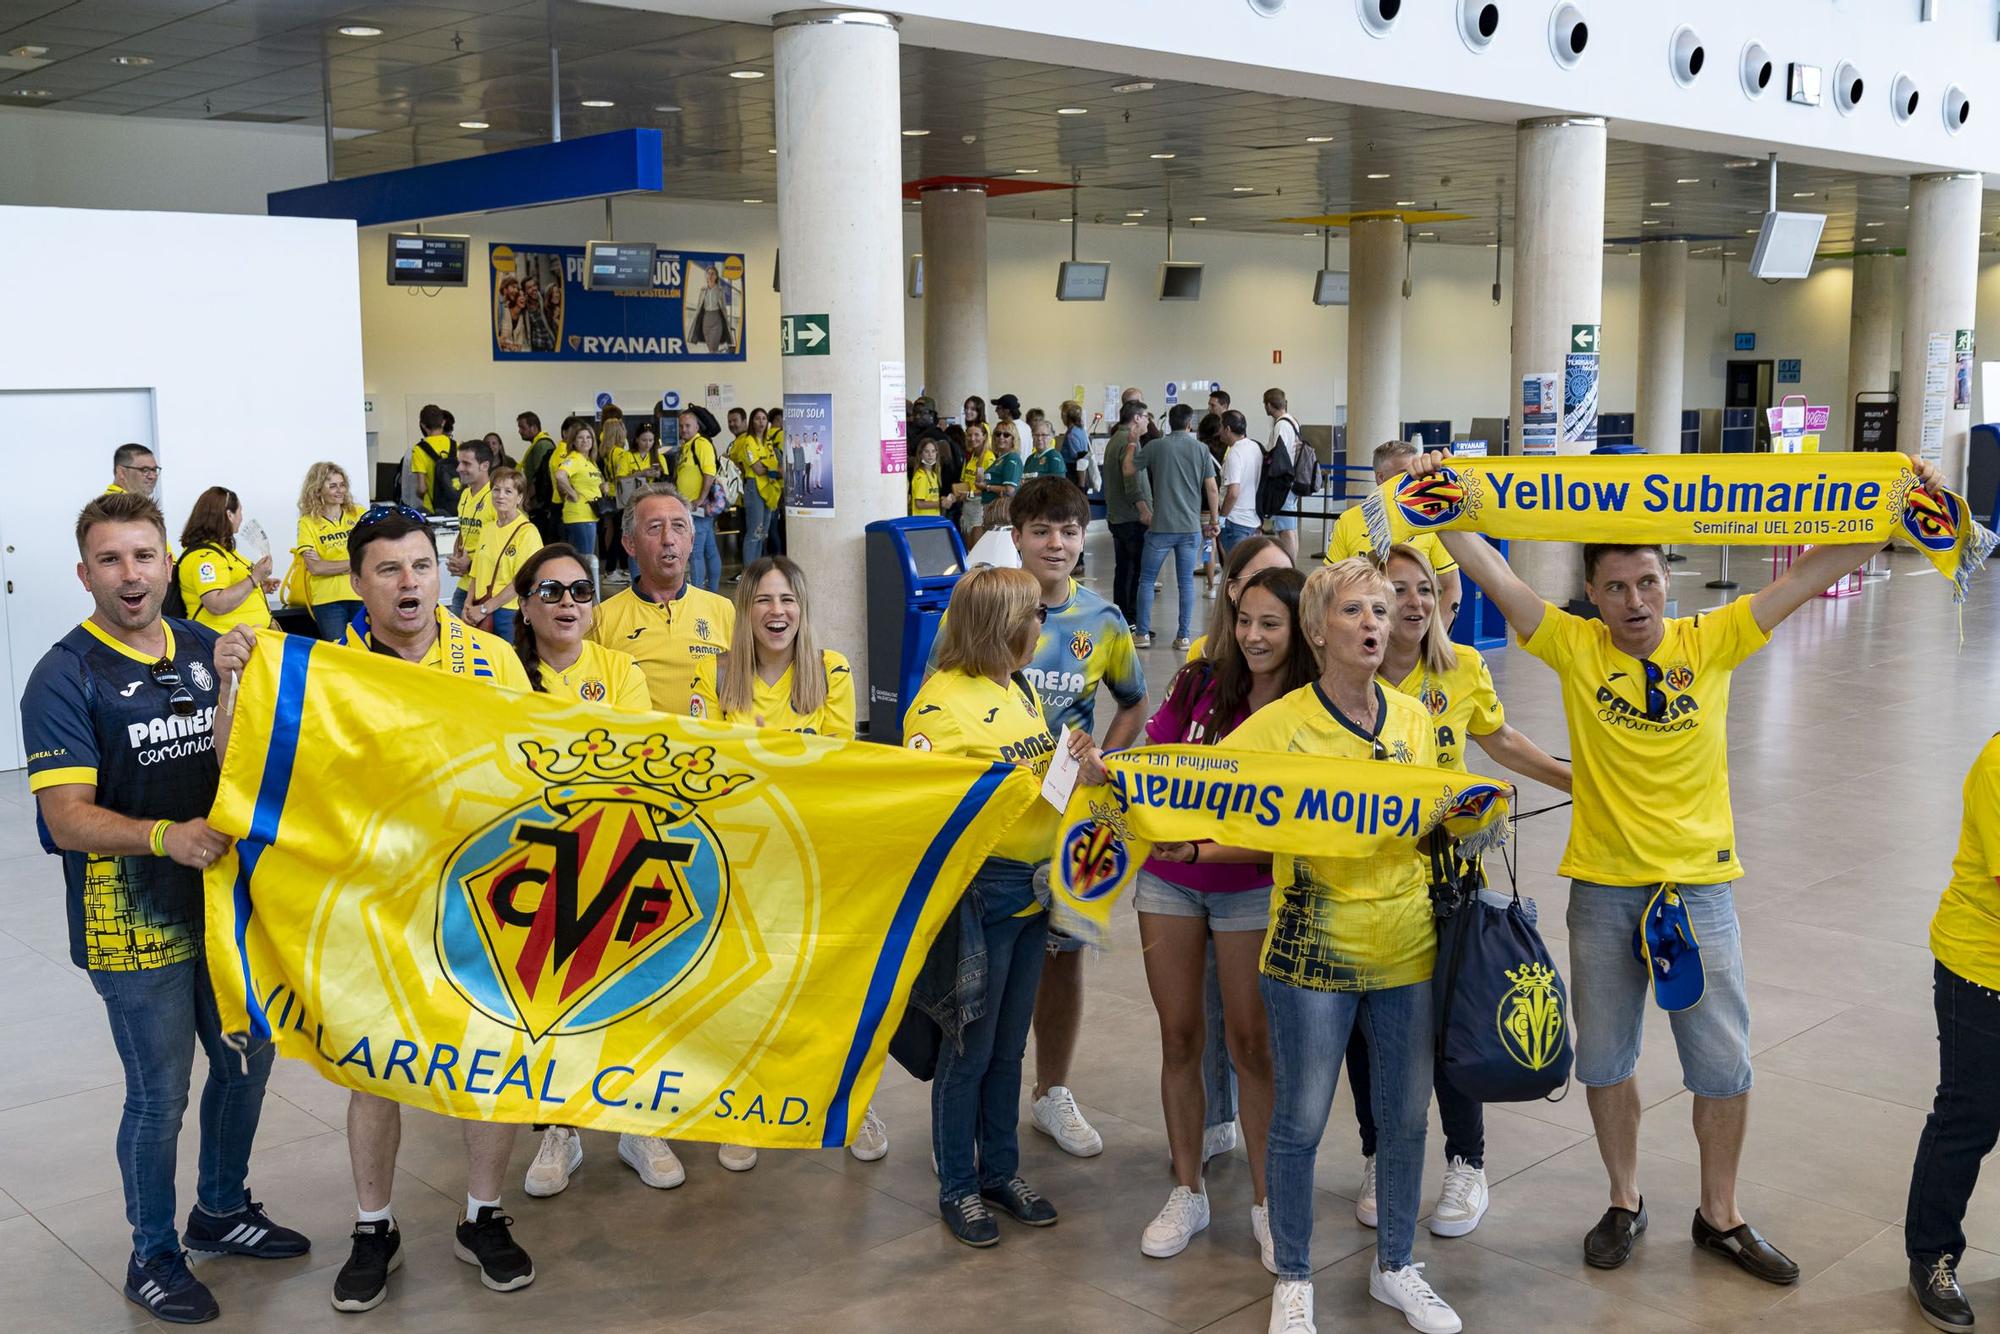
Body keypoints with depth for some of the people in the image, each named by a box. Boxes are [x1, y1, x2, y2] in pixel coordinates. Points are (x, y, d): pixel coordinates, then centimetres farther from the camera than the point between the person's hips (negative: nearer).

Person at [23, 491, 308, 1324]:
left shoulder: (205, 650, 5)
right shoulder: (65, 677, -13)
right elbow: (67, 818, -20)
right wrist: (164, 836, -36)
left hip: (224, 901, 6)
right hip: (133, 921, -6)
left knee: (247, 1059, 18)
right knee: (160, 1094, 4)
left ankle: (221, 1211, 41)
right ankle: (154, 1257, 25)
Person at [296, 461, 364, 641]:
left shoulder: (359, 514, 9)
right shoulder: (308, 523, 3)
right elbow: (315, 568, -7)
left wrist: (328, 565, -9)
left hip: (362, 594, 2)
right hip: (327, 599, -2)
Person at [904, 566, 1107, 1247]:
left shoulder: (1021, 689, 12)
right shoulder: (940, 702, -14)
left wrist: (1081, 768, 0)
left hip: (1033, 885, 8)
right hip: (981, 889, -8)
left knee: (1009, 1044, 17)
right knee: (970, 1048, 4)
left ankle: (1001, 1172, 31)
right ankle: (958, 1188, 20)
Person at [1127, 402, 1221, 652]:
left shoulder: (1155, 447, -4)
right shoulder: (1200, 449, 2)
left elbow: (1128, 469, 5)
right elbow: (1211, 489, 1)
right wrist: (1213, 521, 11)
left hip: (1161, 526, -2)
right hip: (1191, 526, 2)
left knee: (1146, 579, 9)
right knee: (1186, 581, 8)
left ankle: (1143, 633, 8)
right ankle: (1184, 636, 8)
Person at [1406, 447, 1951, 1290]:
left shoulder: (1709, 643, -4)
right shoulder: (1575, 647, -5)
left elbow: (1810, 575, -8)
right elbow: (1490, 572, -13)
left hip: (1700, 883, 0)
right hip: (1603, 886, 0)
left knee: (1723, 1064, 9)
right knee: (1605, 1058, 13)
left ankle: (1719, 1218, 29)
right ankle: (1625, 1203, 34)